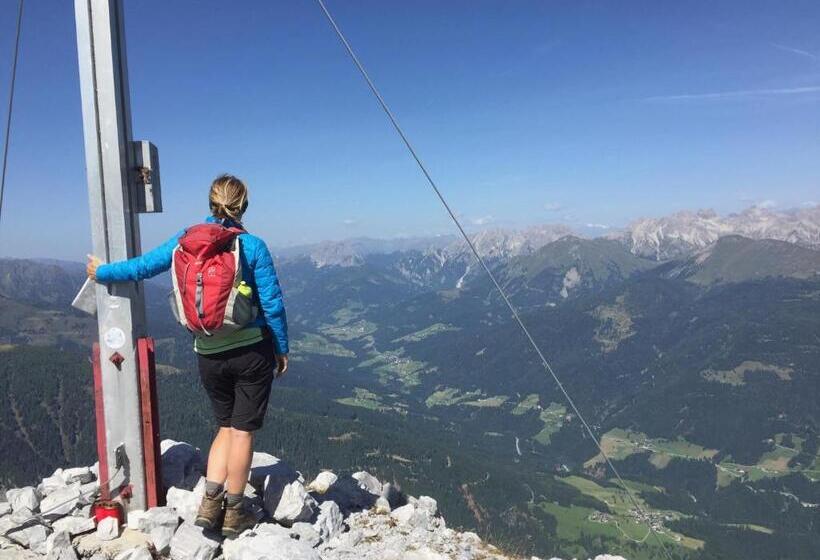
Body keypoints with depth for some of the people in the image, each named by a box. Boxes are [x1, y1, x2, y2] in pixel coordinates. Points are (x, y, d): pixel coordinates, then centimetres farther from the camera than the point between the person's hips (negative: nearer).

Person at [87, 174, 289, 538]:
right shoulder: (253, 246, -9)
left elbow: (144, 266, 5)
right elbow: (272, 304, -8)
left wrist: (102, 272, 24)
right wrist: (282, 350, 4)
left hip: (209, 354, 3)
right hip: (252, 350, -3)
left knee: (226, 426, 21)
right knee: (242, 429, 8)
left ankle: (210, 504, 12)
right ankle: (233, 515, 18)